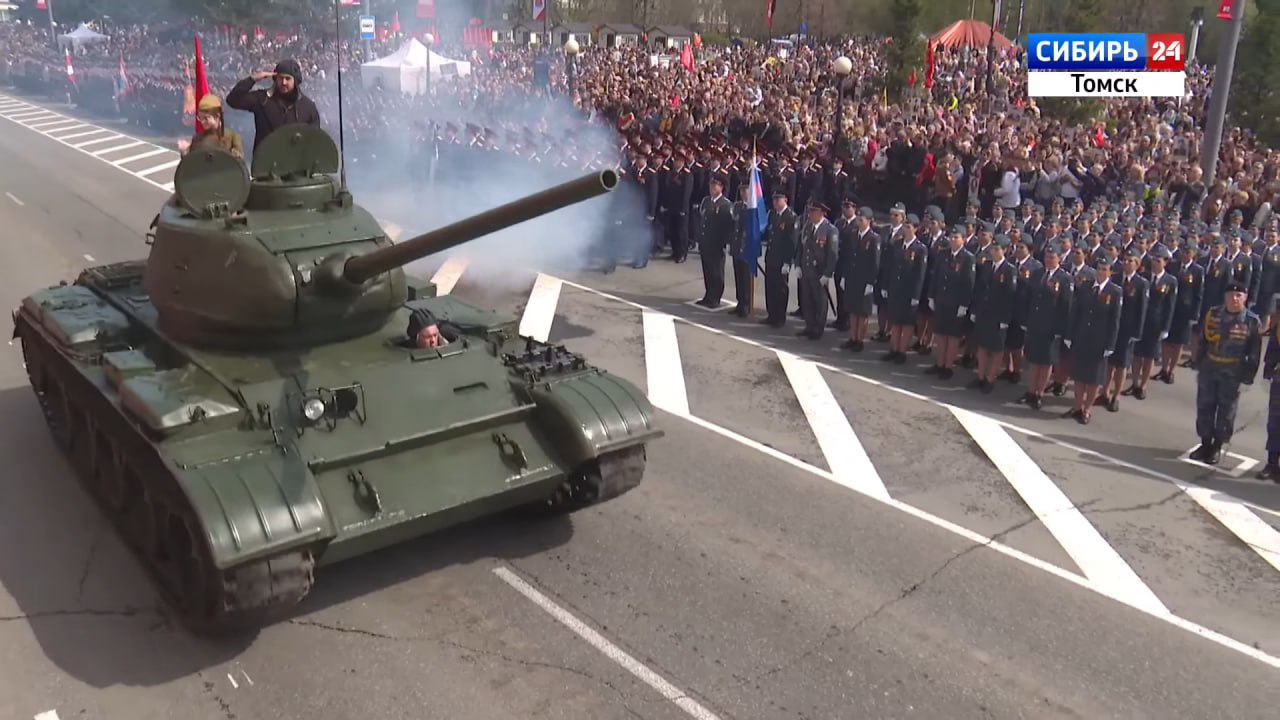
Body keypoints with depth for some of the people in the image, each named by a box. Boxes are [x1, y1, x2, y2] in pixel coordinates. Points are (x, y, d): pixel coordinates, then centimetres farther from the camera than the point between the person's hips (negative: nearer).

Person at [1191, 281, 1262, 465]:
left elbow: (1254, 352, -5)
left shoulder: (1252, 321, -9)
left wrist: (1248, 375, -7)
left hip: (1232, 373, -3)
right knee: (1205, 407, 9)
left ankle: (1217, 447, 19)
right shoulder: (1212, 314, 0)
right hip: (1209, 368, 3)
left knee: (1226, 411, 7)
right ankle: (1205, 443, 23)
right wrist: (1199, 363, 7)